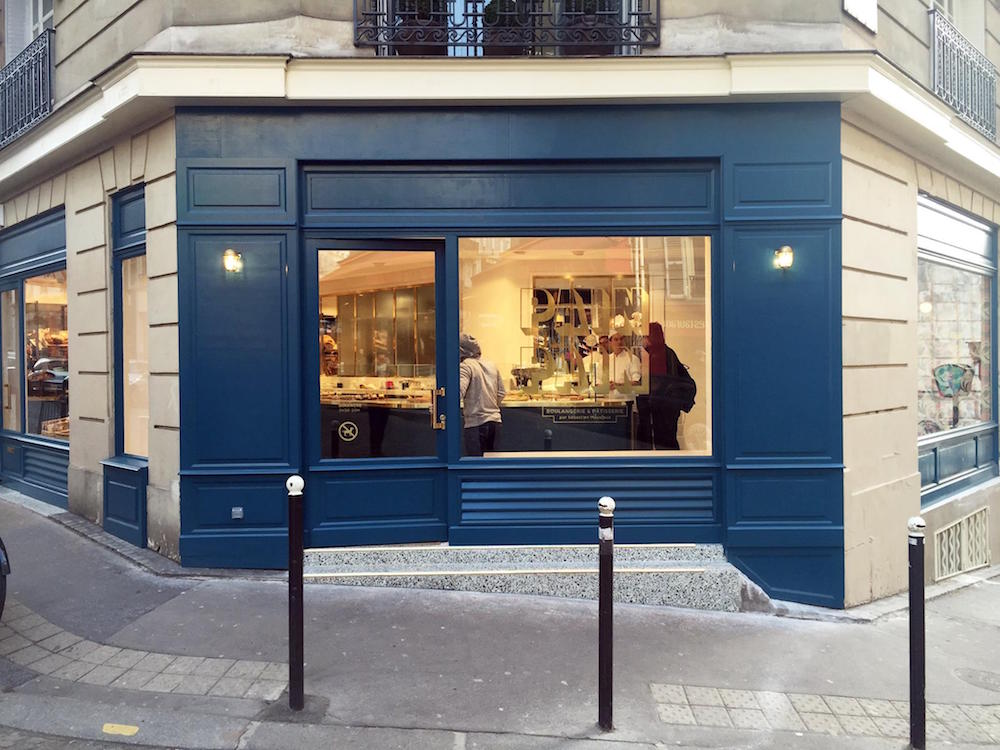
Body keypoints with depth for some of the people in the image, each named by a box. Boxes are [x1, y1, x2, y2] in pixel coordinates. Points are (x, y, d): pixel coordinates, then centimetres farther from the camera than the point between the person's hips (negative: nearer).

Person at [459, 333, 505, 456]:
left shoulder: (465, 366, -10)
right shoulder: (492, 365, 12)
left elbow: (459, 391, -25)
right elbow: (501, 393, 16)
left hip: (476, 424, -7)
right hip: (495, 422, 7)